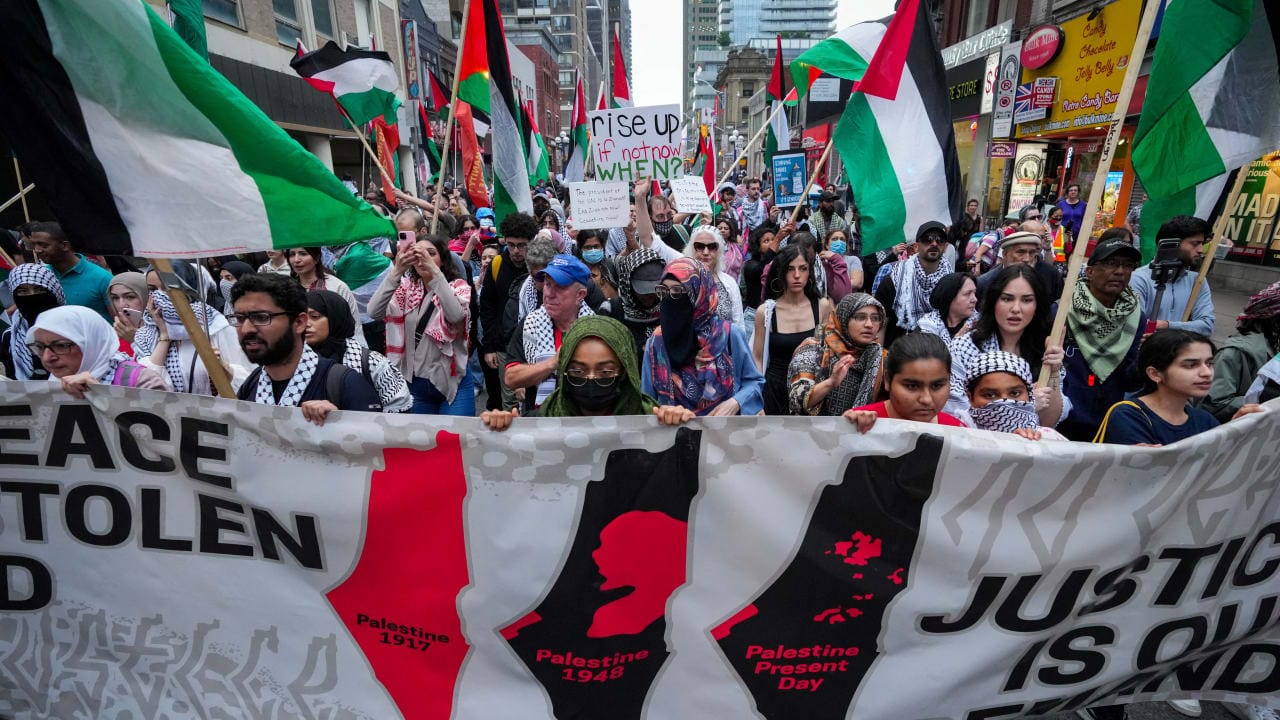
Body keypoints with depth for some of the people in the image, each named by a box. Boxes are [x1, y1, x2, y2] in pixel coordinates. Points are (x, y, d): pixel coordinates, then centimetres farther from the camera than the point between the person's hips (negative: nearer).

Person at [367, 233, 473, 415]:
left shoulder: (458, 287, -4)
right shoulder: (406, 288, 3)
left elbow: (456, 315, -26)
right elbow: (374, 312, -15)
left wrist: (434, 270, -31)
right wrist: (396, 272, -26)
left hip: (452, 382, -3)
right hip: (415, 383, 3)